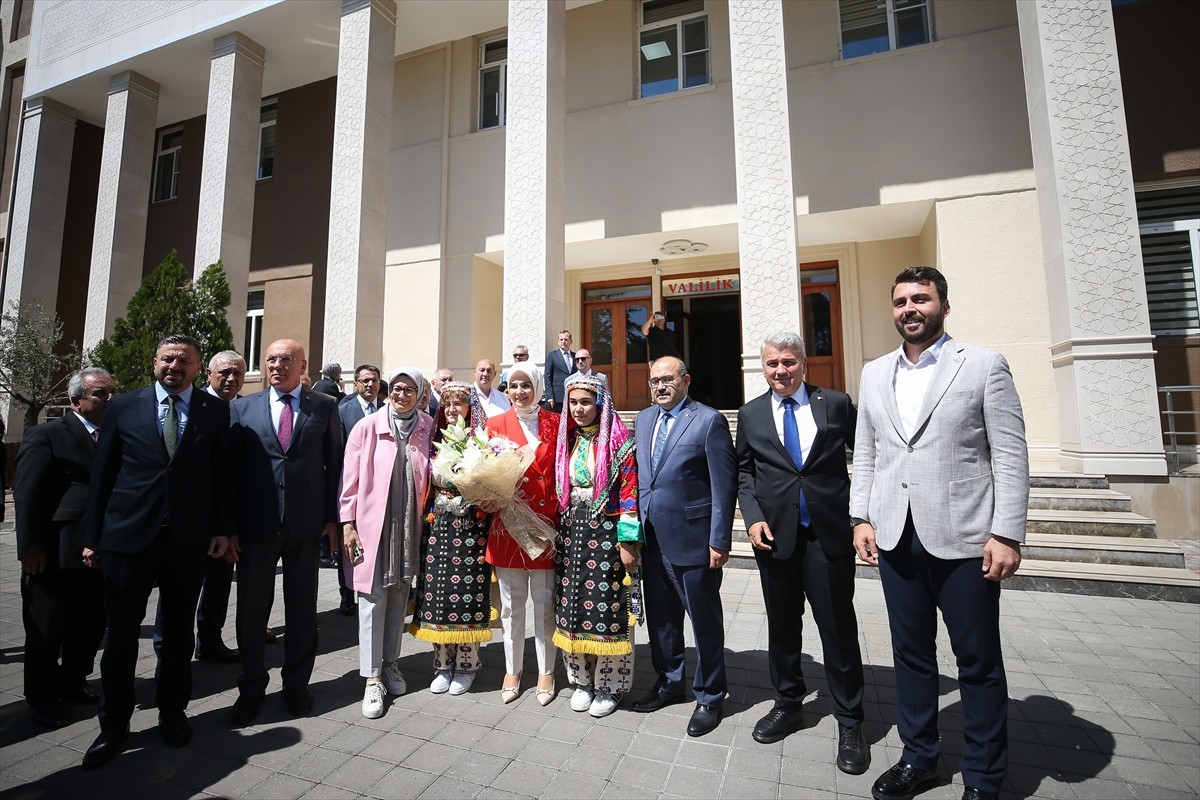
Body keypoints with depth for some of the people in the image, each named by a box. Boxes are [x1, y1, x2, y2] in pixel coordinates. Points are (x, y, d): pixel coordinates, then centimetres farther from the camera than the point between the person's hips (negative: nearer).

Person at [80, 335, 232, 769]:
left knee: (179, 633, 13)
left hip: (190, 540, 0)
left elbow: (223, 473, 2)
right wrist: (92, 536, 3)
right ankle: (114, 724, 29)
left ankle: (172, 712, 32)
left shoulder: (215, 410, 1)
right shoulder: (123, 406, 4)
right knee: (121, 635, 10)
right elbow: (102, 474, 5)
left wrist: (223, 529, -2)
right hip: (128, 537, 0)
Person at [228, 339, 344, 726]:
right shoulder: (242, 407, 6)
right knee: (251, 609, 11)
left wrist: (332, 518, -2)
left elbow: (334, 464, 2)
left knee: (302, 608, 11)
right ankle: (251, 688, 32)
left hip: (306, 523, -1)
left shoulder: (325, 407, 2)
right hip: (255, 524, 1)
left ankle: (297, 684, 30)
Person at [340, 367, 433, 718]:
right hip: (372, 524, -2)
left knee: (399, 597, 14)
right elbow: (351, 479, -3)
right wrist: (348, 523, -5)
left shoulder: (427, 428, 0)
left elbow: (430, 475, 7)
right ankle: (372, 679, 16)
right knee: (373, 599, 3)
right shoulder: (367, 428, -6)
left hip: (410, 525, 3)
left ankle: (389, 662, 32)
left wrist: (427, 516, 0)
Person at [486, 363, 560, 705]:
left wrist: (560, 514, -6)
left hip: (545, 525, 0)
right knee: (511, 604, 13)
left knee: (544, 603, 9)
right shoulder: (496, 424, 4)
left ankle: (546, 672, 28)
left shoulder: (555, 423, 3)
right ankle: (512, 670, 32)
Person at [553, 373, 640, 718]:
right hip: (571, 531, 5)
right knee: (572, 606, 10)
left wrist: (627, 543, -14)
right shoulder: (567, 440, 9)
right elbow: (559, 491, 14)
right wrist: (557, 534, 11)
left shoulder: (619, 442, -7)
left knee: (606, 609, 3)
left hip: (606, 533, -5)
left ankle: (609, 685, 22)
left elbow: (629, 494, -11)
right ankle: (582, 679, 29)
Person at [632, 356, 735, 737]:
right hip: (652, 539, 6)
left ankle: (709, 696, 32)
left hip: (693, 540, -6)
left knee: (705, 621, 11)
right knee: (661, 616, 20)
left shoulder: (709, 421, -11)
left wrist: (719, 541, -14)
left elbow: (724, 486, -12)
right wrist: (636, 528, 9)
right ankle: (669, 682, 41)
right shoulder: (644, 419, 9)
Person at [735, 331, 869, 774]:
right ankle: (788, 703, 36)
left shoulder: (837, 404, -1)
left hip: (829, 533, -2)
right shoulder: (750, 414, 5)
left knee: (839, 629, 8)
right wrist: (753, 517, -3)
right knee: (782, 626, 16)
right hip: (775, 534, 2)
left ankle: (849, 721, 28)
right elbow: (744, 471, 9)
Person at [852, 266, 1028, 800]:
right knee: (910, 654, 16)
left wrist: (1007, 534, -11)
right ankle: (919, 757, 34)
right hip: (896, 537, 4)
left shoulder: (984, 366, -1)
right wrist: (861, 517, 5)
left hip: (963, 537, -3)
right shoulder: (874, 374, 10)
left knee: (979, 661, 11)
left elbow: (1011, 457, -5)